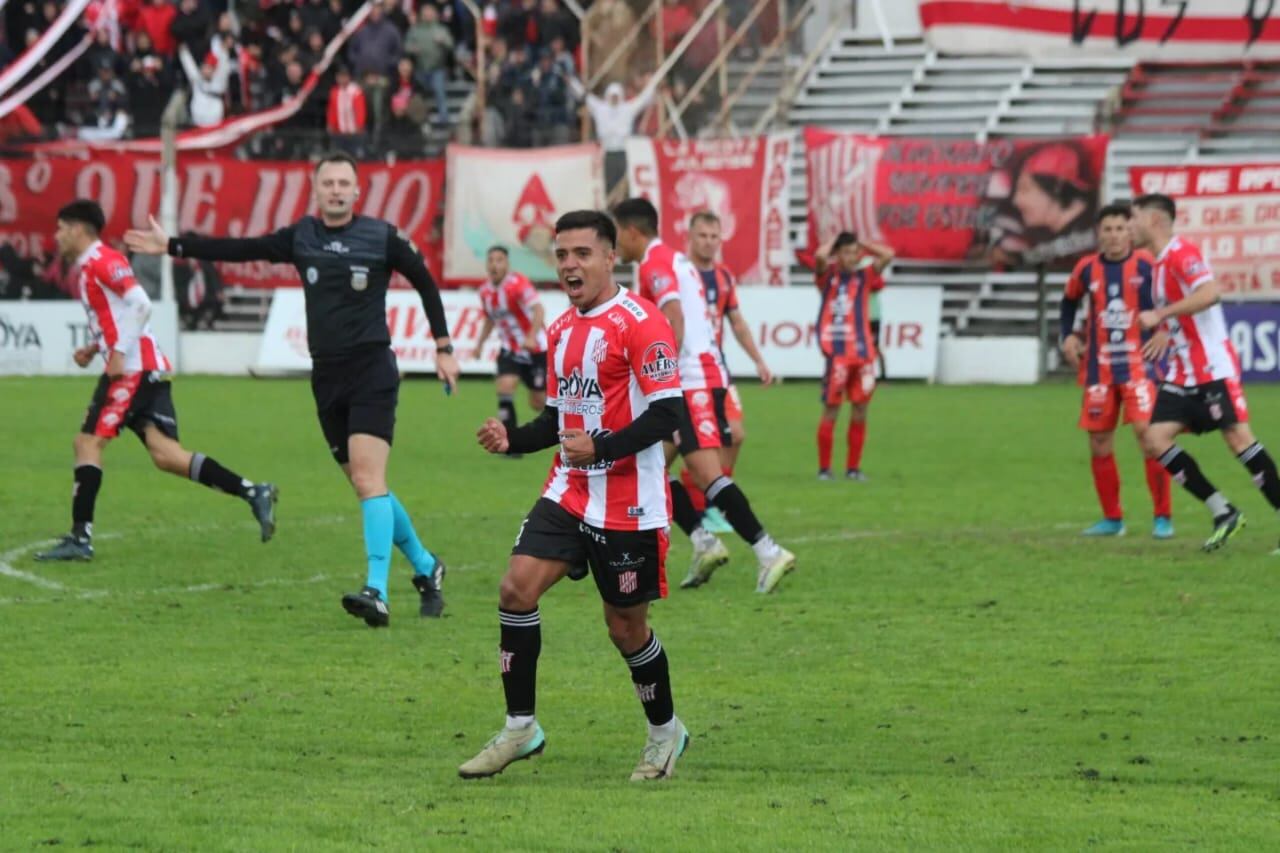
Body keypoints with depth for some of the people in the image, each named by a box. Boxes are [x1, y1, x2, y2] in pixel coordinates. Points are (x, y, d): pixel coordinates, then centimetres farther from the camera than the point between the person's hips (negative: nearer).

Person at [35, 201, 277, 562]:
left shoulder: (102, 261, -8)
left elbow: (140, 304, -19)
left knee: (88, 441, -7)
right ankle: (253, 493, -4)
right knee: (164, 454, 0)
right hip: (149, 369, 9)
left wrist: (119, 352, -22)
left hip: (132, 369, -9)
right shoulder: (88, 267, 22)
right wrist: (94, 348, 16)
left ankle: (80, 538, -8)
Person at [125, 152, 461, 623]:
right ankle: (425, 567, 25)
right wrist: (171, 246, 9)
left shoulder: (382, 238, -3)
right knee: (367, 485, 7)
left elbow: (425, 282, 8)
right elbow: (239, 249, 11)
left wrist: (444, 348, 8)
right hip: (327, 376, 5)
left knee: (367, 477, -19)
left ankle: (377, 593, -26)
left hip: (372, 372, -5)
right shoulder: (300, 237, 7)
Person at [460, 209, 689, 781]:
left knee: (626, 625, 3)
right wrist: (512, 439, 3)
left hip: (628, 504, -7)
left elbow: (667, 413, -18)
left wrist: (601, 449, -26)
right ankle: (520, 728, -2)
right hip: (568, 493, 7)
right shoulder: (561, 330, 13)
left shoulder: (640, 323, -13)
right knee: (517, 587, -10)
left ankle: (665, 732, 26)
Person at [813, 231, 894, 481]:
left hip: (863, 351, 4)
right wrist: (836, 239, 1)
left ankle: (853, 467, 12)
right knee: (831, 410, -3)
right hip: (836, 353, -4)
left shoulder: (864, 276, 12)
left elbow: (888, 255, 2)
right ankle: (824, 468, 4)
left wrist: (862, 245, 10)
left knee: (861, 409, 4)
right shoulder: (828, 275, 3)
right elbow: (820, 255, -17)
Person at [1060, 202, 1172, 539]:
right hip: (1099, 367, 4)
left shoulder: (1148, 265, -8)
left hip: (1138, 362, -4)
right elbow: (1069, 300, 22)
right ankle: (1112, 518, 19)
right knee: (1099, 442, 5)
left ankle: (1162, 517, -8)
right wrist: (1068, 336, 12)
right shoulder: (1087, 269, 3)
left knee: (1146, 431, -17)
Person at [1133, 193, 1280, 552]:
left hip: (1213, 369, -10)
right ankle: (1223, 513, 1)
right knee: (1155, 439, -2)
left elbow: (1209, 293, -29)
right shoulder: (1160, 262, 16)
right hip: (1182, 373, 10)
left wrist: (1160, 314, -27)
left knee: (1238, 437, -13)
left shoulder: (1181, 253, -13)